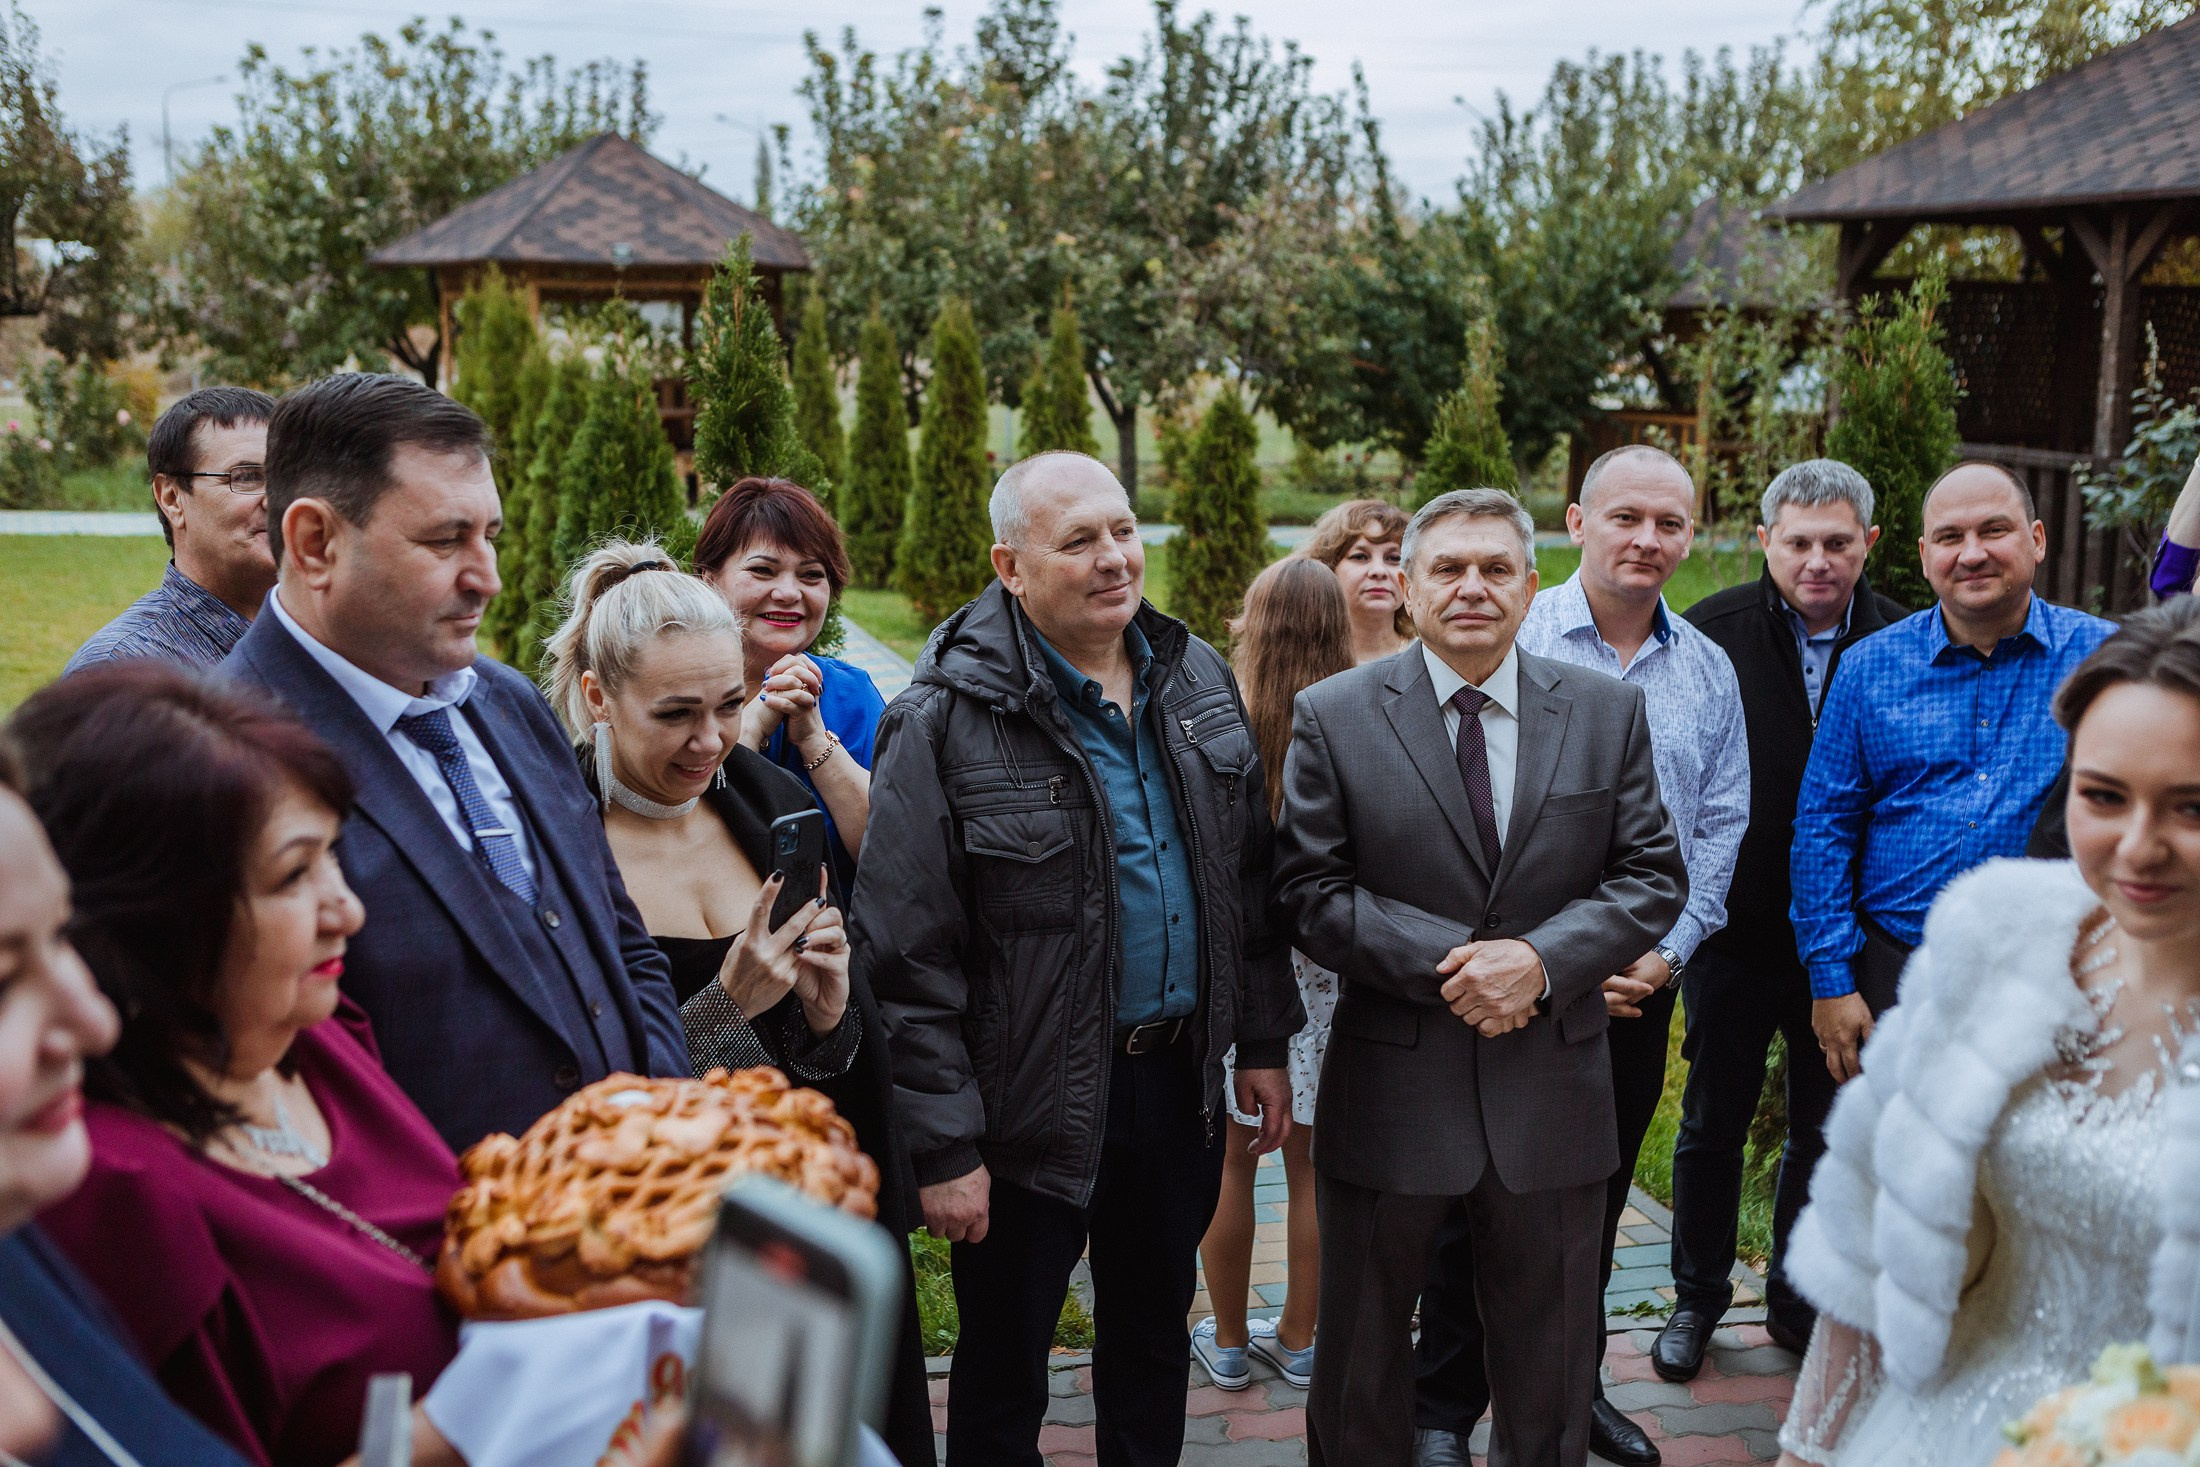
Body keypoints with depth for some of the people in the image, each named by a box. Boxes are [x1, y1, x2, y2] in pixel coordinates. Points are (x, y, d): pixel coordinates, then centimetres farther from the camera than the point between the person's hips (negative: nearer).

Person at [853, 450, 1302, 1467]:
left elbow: (1249, 878, 11)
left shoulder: (1198, 679, 3)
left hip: (1179, 1074, 5)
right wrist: (943, 1147, -16)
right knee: (1003, 1375, 12)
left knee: (1155, 1342, 22)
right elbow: (905, 955, -16)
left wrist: (1263, 1042, 9)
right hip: (1033, 1105, -5)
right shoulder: (949, 721, -17)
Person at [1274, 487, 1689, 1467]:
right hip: (1389, 1089, -1)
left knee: (1549, 1361, 17)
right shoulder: (1332, 717, -4)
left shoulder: (1607, 711, 2)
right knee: (1363, 1352, 15)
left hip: (1551, 1090, 2)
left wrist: (1542, 960, -16)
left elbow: (1653, 875, 0)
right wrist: (1447, 963, -19)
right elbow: (1310, 893, -8)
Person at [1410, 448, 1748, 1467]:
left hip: (1644, 980, 4)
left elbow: (1720, 828, 9)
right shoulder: (1510, 643, -7)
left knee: (1597, 1200, 15)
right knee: (1482, 1201, 2)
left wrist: (1667, 952, -5)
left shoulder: (1708, 673, 8)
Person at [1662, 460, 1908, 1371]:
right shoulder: (1713, 632, -8)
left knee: (1826, 1131, 15)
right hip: (1734, 929, -1)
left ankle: (1798, 1299, 33)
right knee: (1713, 1124, 13)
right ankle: (1698, 1297, 30)